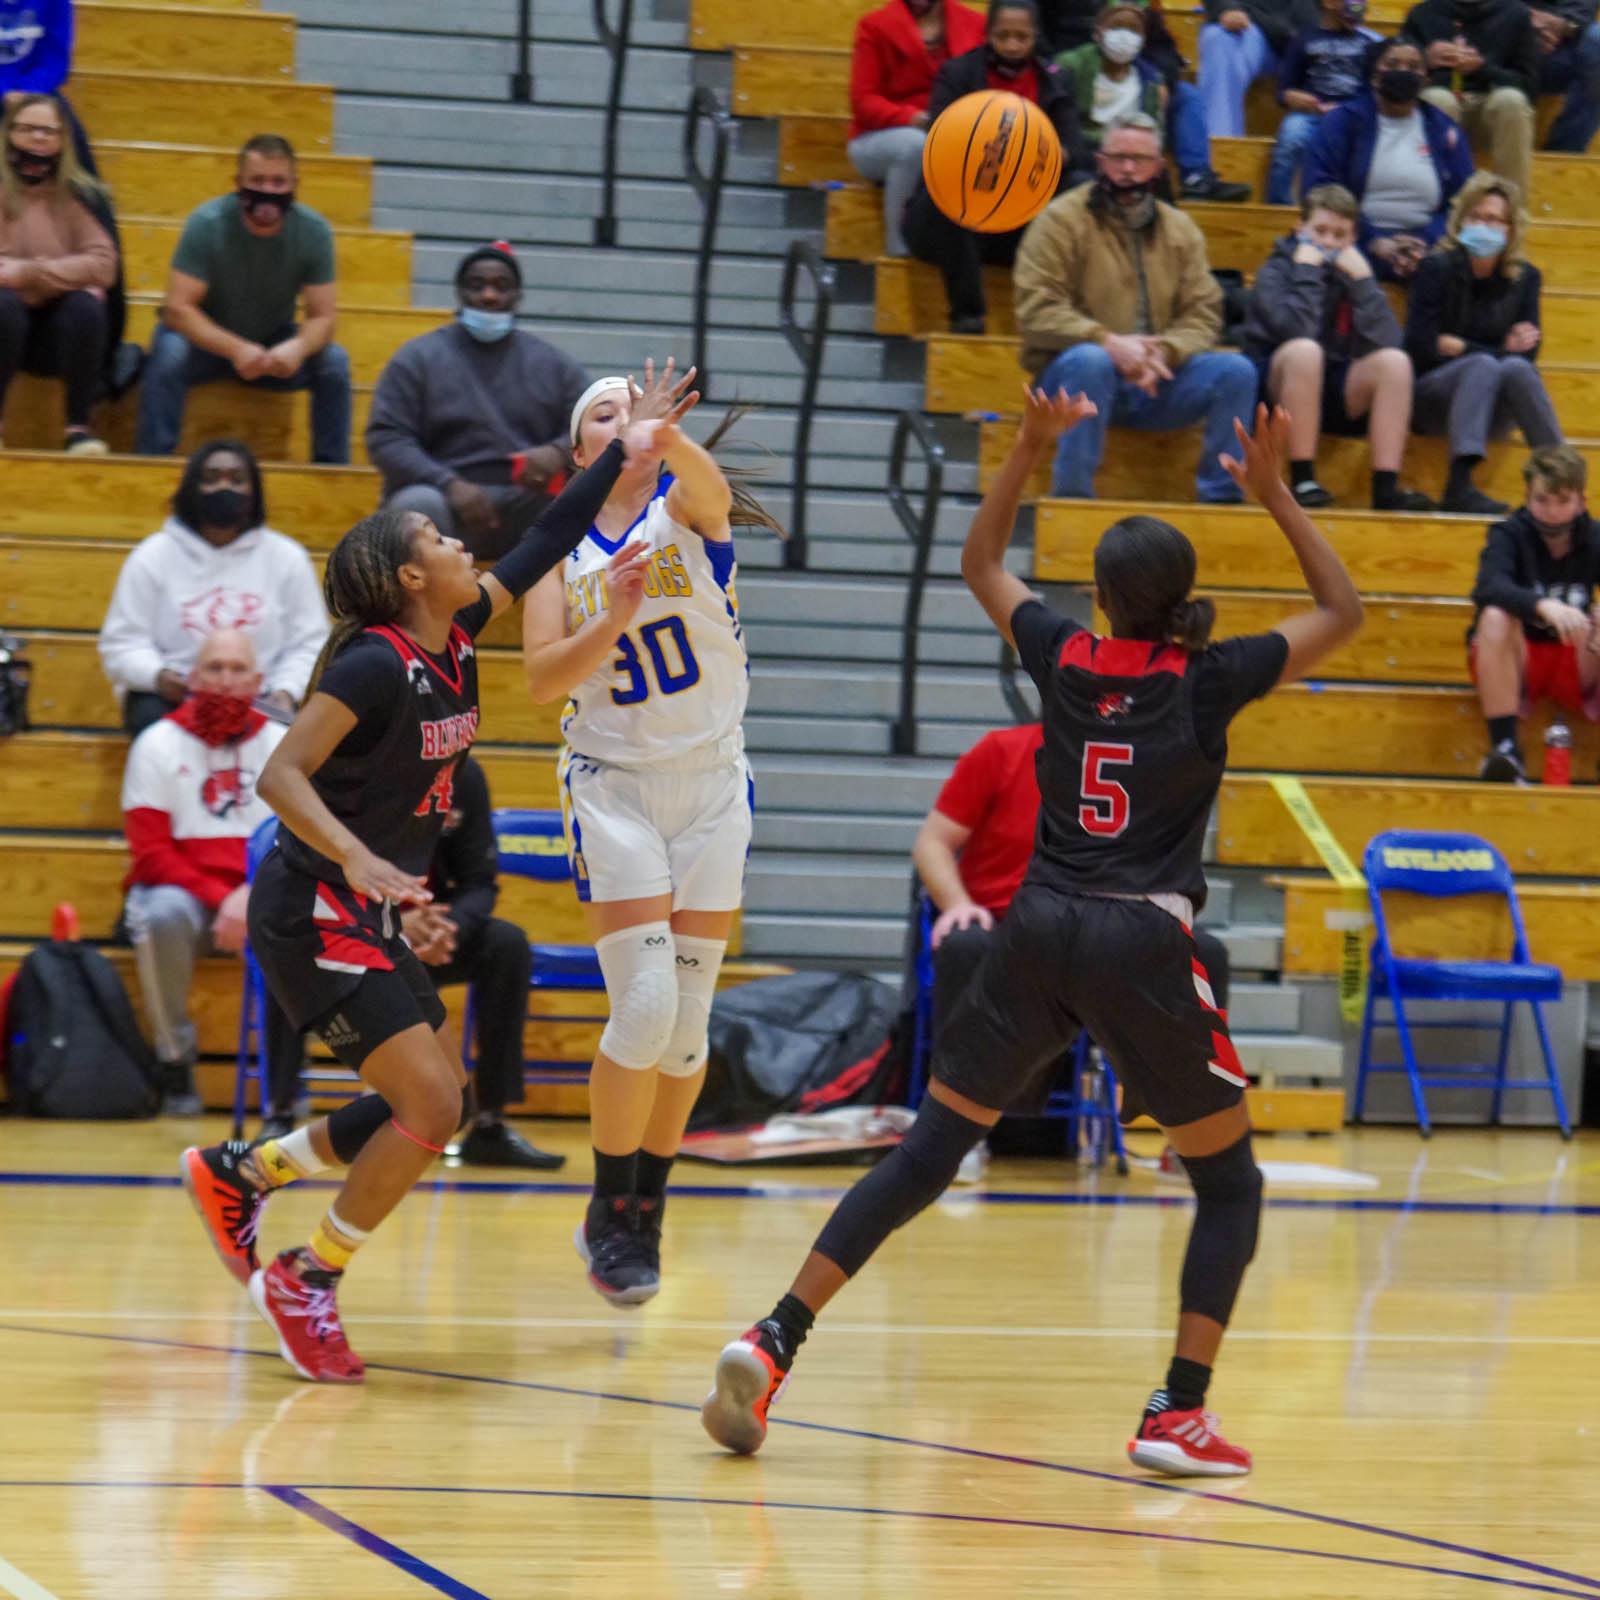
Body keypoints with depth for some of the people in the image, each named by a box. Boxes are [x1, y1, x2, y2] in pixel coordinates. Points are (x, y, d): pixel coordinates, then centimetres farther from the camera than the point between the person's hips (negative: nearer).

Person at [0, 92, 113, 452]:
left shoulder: (79, 195, 2)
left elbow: (103, 266, -10)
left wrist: (30, 272, -18)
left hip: (62, 333, 1)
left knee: (86, 306, -30)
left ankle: (79, 426, -22)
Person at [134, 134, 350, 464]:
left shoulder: (314, 231, -14)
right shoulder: (207, 223, -22)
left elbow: (322, 316, -12)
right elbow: (177, 309, -24)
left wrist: (298, 347, -38)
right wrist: (235, 349, -40)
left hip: (274, 344, 2)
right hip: (207, 339, -2)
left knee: (334, 362, -23)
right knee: (168, 354, -34)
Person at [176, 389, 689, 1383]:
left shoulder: (454, 639, 5)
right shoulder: (374, 664, -19)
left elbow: (541, 548, 15)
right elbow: (281, 774, -24)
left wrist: (626, 451, 14)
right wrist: (357, 859, -37)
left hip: (371, 921, 9)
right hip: (314, 918, -9)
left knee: (439, 1105, 12)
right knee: (431, 1107, -14)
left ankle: (240, 1172, 26)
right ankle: (308, 1281, 1)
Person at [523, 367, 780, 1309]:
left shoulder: (686, 509, -2)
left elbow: (708, 485, -28)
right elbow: (543, 678, -9)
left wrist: (669, 435, -49)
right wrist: (614, 620, -26)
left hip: (713, 783, 1)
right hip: (614, 785, -1)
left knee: (688, 1021, 4)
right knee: (645, 1008, -13)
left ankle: (648, 1204, 23)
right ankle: (611, 1213, 3)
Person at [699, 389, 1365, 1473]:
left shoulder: (1065, 660, 6)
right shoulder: (1210, 682, -2)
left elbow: (982, 562, 25)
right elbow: (1343, 612, 12)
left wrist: (1031, 448, 21)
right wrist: (1276, 495, 11)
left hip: (1038, 934, 3)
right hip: (1142, 947, -3)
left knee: (927, 1151, 8)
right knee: (1230, 1183, 11)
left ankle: (775, 1342, -3)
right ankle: (1179, 1414, -2)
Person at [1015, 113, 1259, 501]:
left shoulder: (1180, 230, 12)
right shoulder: (1061, 220, -2)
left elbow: (1204, 315, 3)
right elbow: (1037, 312, -12)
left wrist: (1164, 352, -19)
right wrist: (1109, 343, -25)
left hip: (1153, 379, 4)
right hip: (1072, 378, -4)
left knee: (1236, 370, -16)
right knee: (1091, 360, -37)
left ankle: (1222, 499, -10)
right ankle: (1071, 498, -31)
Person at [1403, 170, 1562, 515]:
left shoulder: (1524, 277, 5)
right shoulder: (1437, 269, -5)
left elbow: (1528, 354, -1)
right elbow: (1420, 347, -13)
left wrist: (1460, 346, -12)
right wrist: (1501, 350, -14)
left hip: (1493, 408, 3)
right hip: (1431, 400, -2)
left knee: (1516, 368, -29)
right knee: (1483, 366, -33)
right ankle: (1459, 487, -50)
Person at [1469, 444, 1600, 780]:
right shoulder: (1510, 535, -8)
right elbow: (1489, 588, -29)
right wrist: (1543, 606, -47)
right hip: (1515, 663, -2)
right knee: (1496, 618, -32)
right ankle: (1505, 748, -34)